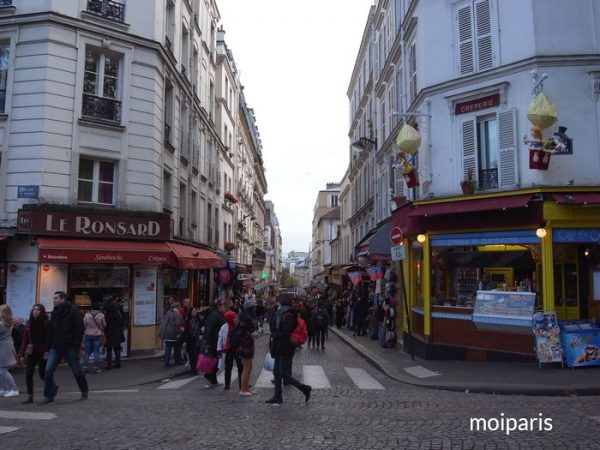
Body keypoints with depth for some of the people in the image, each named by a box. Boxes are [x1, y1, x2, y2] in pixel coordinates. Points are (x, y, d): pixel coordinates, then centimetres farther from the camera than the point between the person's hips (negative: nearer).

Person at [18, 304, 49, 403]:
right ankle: (30, 397, 9)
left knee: (42, 374, 0)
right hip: (31, 353, 4)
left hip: (43, 353, -4)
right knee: (28, 374, -1)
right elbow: (25, 340, 7)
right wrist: (22, 354, 4)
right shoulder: (29, 324, 6)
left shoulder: (46, 323, -7)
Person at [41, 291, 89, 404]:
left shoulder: (73, 311, -9)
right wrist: (48, 348, 12)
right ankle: (49, 395, 3)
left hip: (70, 348, -5)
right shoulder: (54, 313, 11)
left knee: (77, 371, 6)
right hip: (55, 347, 5)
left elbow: (80, 329, -11)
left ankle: (84, 391, 26)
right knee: (48, 370, -7)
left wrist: (76, 346, -17)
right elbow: (50, 332, 16)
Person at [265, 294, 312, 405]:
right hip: (280, 349, 10)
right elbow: (276, 329, 15)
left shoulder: (289, 316, -19)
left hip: (286, 349, -10)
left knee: (284, 375, -5)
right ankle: (277, 396, 25)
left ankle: (304, 388, 6)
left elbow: (284, 333, -23)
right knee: (277, 373, 15)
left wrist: (274, 334, -9)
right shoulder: (282, 314, 10)